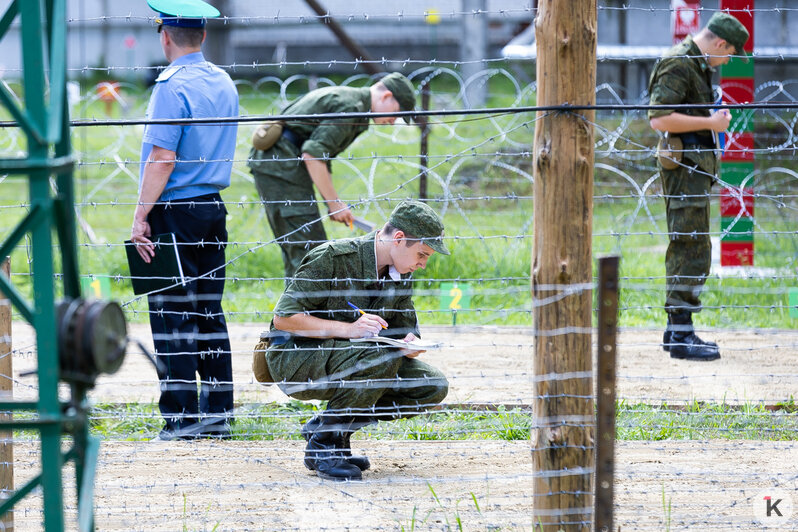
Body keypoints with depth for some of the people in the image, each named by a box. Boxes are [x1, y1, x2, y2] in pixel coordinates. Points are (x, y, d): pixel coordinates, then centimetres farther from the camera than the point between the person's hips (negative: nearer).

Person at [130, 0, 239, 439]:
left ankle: (182, 418, -5)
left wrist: (140, 217, -16)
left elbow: (162, 159, -18)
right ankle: (218, 412, 13)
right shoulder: (224, 83, 11)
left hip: (175, 211, -8)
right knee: (210, 314, 11)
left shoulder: (173, 86, -13)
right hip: (214, 207, 8)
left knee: (173, 318, -4)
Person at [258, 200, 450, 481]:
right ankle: (324, 442, -17)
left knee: (432, 386, -6)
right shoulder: (332, 258, -20)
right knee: (380, 357, -33)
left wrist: (410, 345, -16)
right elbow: (283, 318, -23)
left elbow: (405, 330, 9)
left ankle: (324, 426, 2)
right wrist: (348, 329, -32)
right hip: (293, 360, -8)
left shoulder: (400, 275, 3)